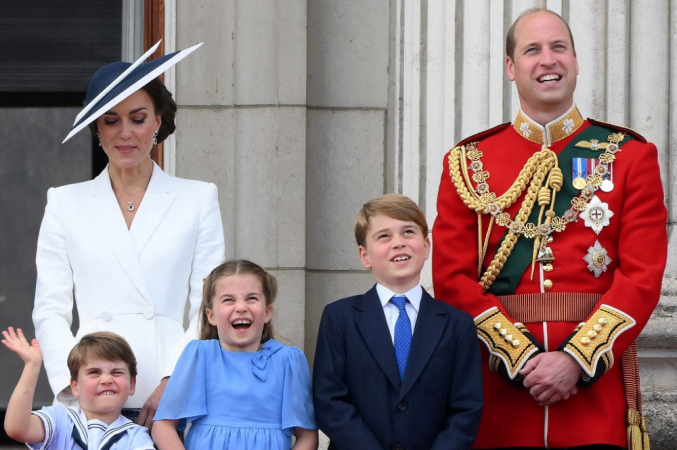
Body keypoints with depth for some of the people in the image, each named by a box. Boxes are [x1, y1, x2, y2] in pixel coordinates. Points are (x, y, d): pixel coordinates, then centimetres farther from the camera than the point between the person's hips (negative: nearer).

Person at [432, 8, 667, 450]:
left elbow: (643, 276, -2)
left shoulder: (630, 156, 6)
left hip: (597, 380, -1)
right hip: (500, 389, 1)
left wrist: (577, 360, -14)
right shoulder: (469, 163, 8)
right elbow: (452, 277, 1)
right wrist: (522, 358, -12)